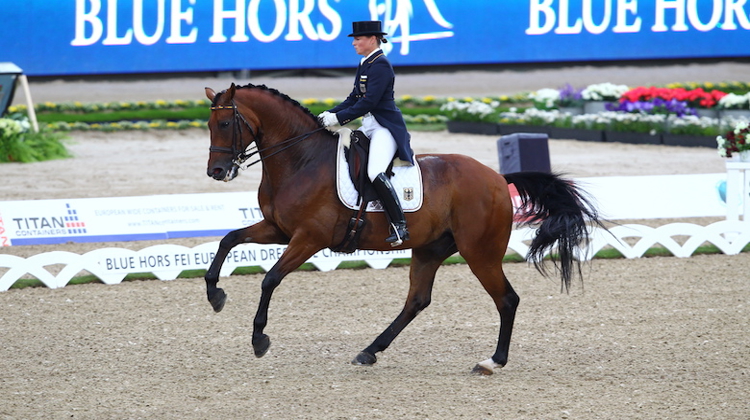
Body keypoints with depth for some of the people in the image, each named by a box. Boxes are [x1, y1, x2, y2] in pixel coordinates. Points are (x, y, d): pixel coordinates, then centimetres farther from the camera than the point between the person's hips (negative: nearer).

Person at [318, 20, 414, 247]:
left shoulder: (380, 65, -15)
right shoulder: (365, 64, 15)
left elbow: (368, 102, -21)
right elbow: (355, 98, 17)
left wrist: (338, 118, -21)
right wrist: (330, 113, 5)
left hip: (386, 127, -11)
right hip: (369, 126, 11)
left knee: (375, 172, -29)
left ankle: (399, 226, -28)